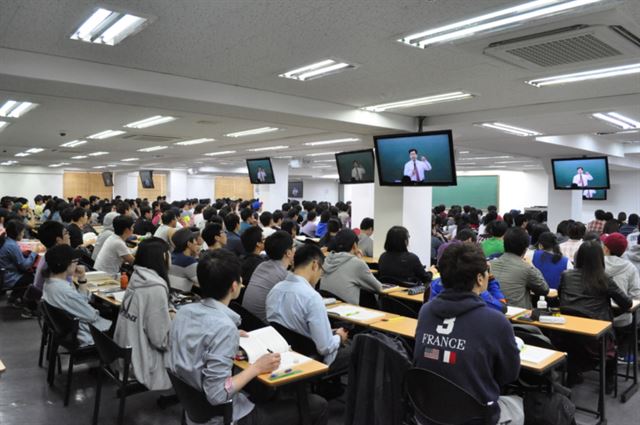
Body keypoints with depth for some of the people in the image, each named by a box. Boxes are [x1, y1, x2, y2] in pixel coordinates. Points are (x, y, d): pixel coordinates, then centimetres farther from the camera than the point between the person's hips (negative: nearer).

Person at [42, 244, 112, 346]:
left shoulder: (51, 281, -2)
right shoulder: (64, 291, -33)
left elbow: (83, 301, 5)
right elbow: (91, 316, -23)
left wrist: (82, 279, -6)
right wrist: (96, 312, -1)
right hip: (84, 336, -9)